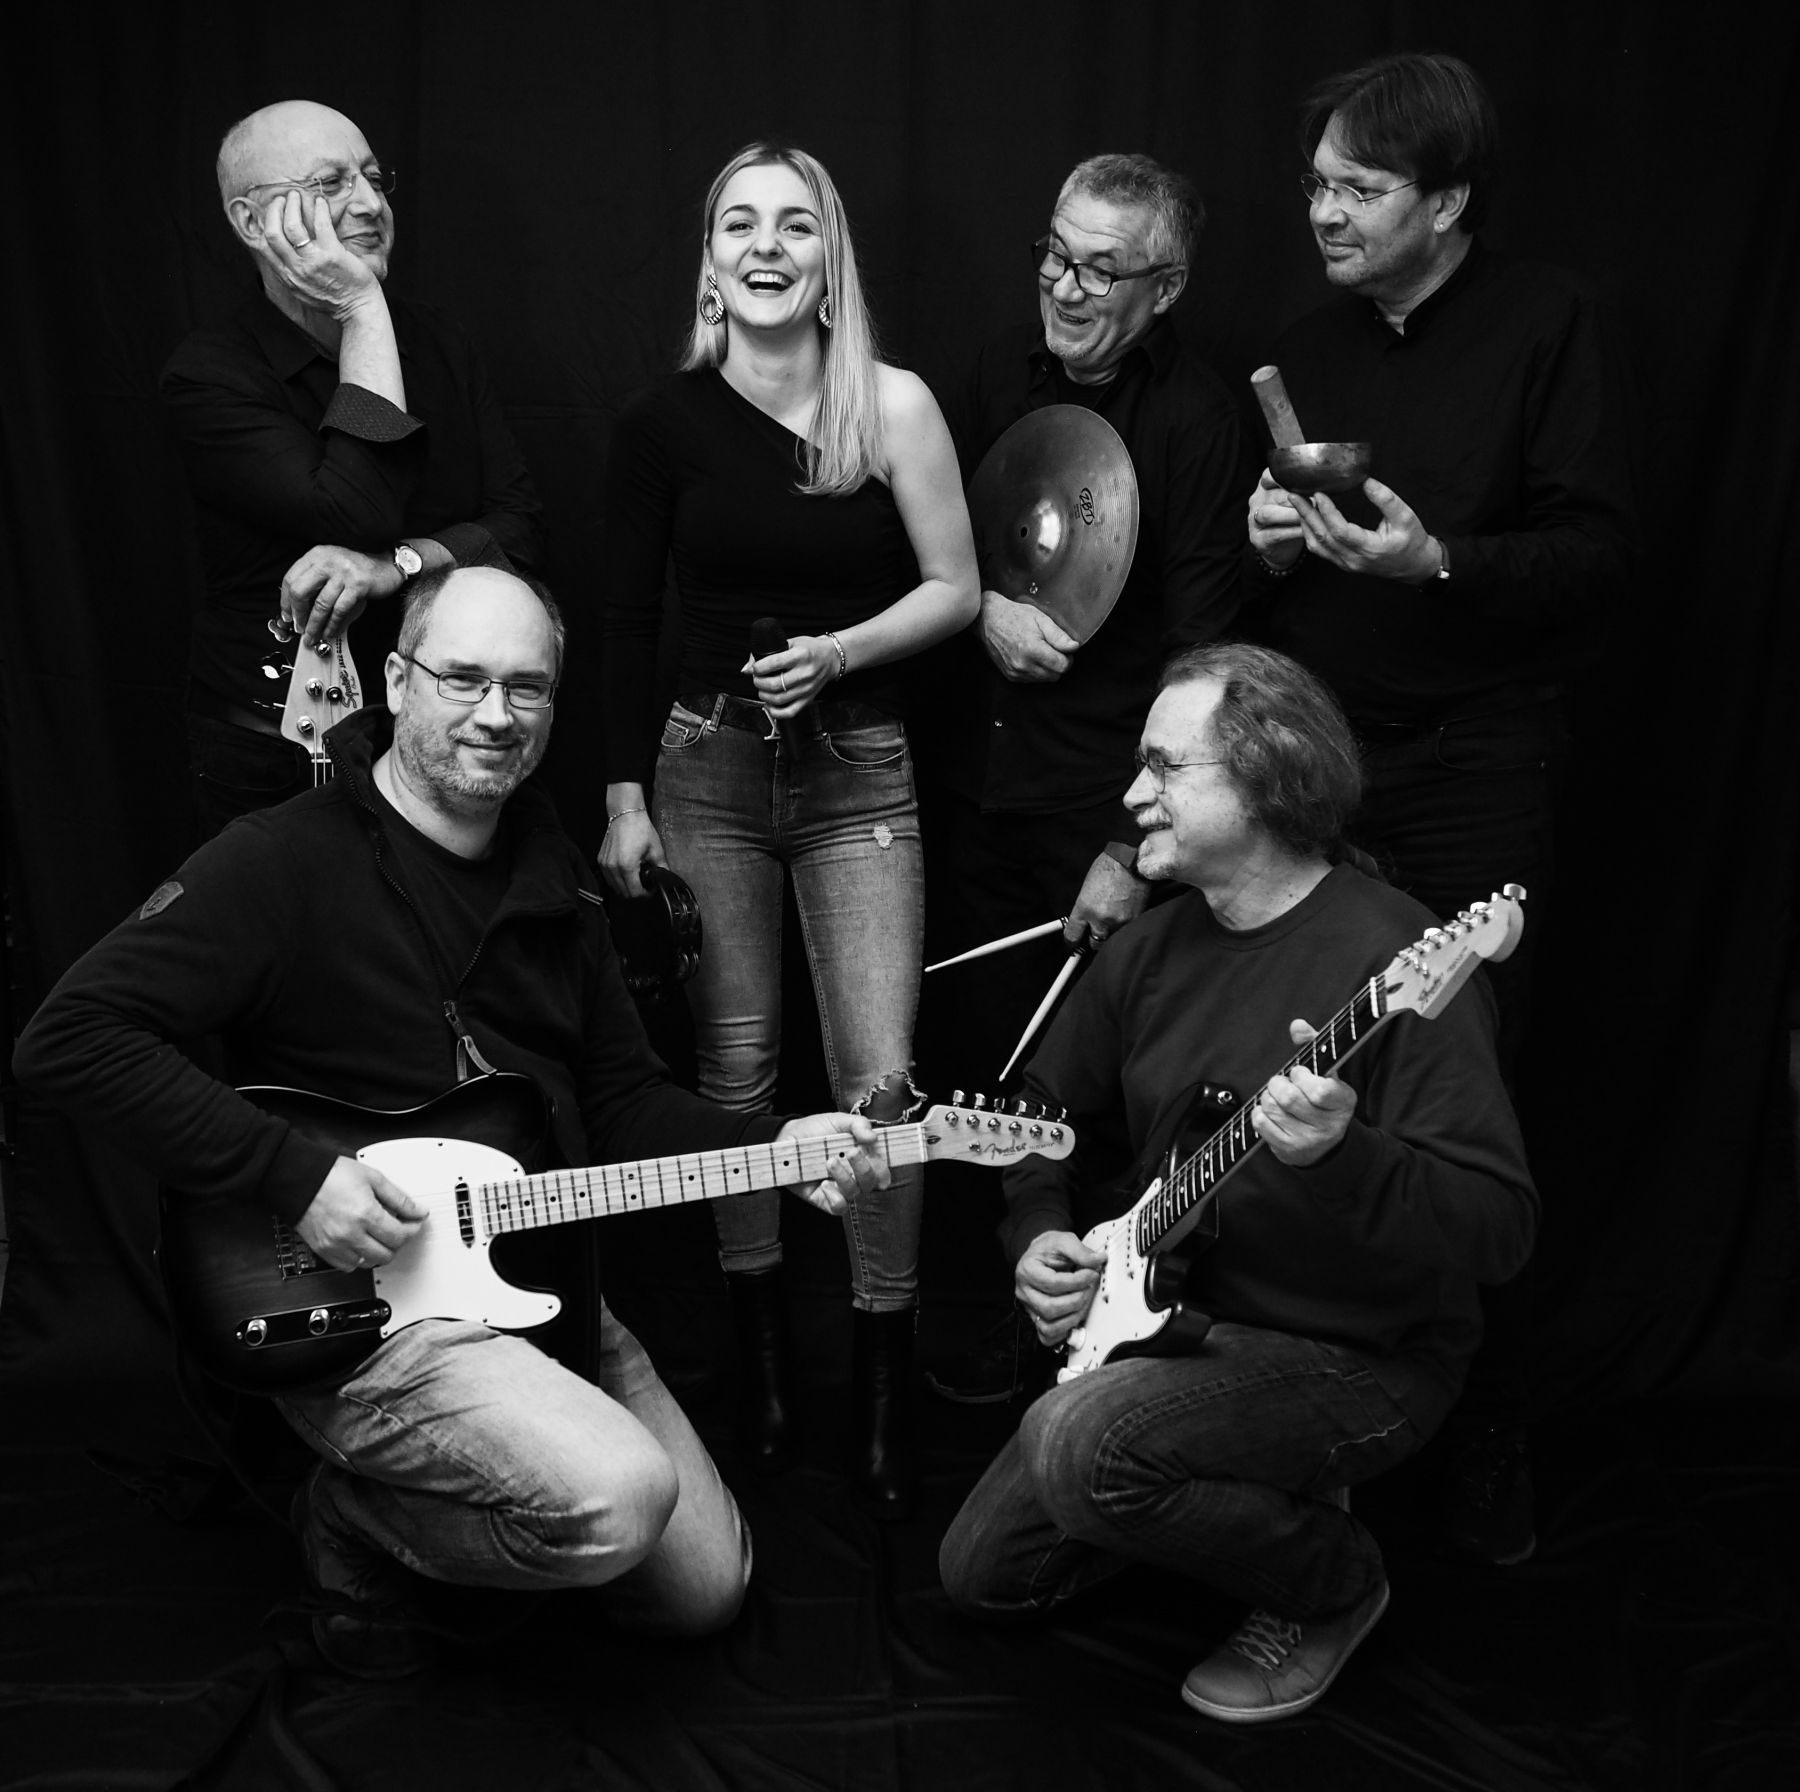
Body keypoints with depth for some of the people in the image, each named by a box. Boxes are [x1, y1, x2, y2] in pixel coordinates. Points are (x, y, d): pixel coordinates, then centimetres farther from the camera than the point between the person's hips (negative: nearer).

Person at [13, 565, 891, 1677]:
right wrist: (295, 1175, -25)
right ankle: (359, 1519, 1)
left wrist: (775, 1146, -5)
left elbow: (622, 1095, 12)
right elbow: (71, 1040, -19)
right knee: (617, 1498, -29)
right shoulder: (283, 863, -14)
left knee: (706, 1590, 10)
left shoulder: (553, 882, 9)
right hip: (356, 1311, -7)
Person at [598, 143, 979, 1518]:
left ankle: (887, 1381, 12)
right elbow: (629, 622, 5)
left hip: (858, 770, -1)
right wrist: (626, 798, 2)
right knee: (735, 1070, 8)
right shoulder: (665, 421, 1)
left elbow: (956, 590, 1)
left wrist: (839, 652, -15)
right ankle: (761, 1350, 27)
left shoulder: (894, 406, -3)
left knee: (880, 1082, -6)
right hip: (705, 766, 2)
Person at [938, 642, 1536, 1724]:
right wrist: (1042, 1234, -1)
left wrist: (1343, 1157, -43)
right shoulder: (1155, 947, 1)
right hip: (1175, 1319, 8)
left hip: (1356, 1356, -8)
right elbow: (1053, 1104, 16)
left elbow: (1502, 1228, -27)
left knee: (1080, 1446, -32)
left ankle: (1330, 1583, -2)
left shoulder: (1391, 959, -23)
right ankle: (1261, 1492, 26)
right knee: (986, 1572, 11)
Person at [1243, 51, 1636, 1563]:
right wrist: (1264, 540, -1)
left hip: (1474, 775, -4)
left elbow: (1600, 554, -8)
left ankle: (1489, 1455, 15)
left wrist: (1435, 562, -22)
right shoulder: (1309, 352, 15)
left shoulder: (1548, 324, 0)